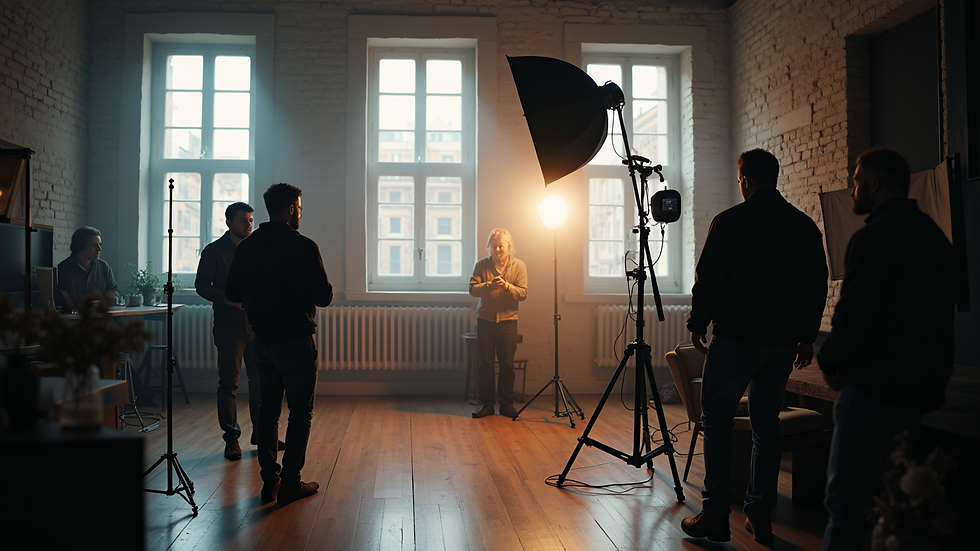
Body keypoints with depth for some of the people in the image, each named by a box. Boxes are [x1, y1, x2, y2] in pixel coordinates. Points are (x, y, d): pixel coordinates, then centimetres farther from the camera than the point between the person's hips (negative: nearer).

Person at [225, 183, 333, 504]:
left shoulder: (246, 248, 4)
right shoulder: (303, 246, -13)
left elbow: (231, 294, 10)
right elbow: (323, 297, -14)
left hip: (262, 341, 6)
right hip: (296, 342, -5)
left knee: (268, 410, 13)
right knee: (301, 412, 5)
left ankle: (269, 482, 16)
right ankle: (290, 482, 6)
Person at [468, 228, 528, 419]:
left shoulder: (519, 266, 3)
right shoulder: (481, 265, 3)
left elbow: (523, 293, -3)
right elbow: (472, 289, -4)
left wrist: (507, 286, -21)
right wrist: (489, 285, -22)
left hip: (508, 320, 0)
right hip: (485, 319, 0)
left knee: (507, 364, 3)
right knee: (485, 364, 2)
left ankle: (506, 404, 14)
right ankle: (486, 404, 11)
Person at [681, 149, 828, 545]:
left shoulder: (729, 222, -9)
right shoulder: (805, 226, 7)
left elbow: (708, 279, -9)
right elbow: (818, 286, 11)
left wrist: (697, 324, 4)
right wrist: (807, 337, 19)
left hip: (735, 337, -5)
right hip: (783, 341, 5)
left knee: (717, 420, 4)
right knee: (766, 423, 12)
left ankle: (716, 514, 1)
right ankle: (760, 516, 15)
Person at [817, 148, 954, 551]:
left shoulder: (875, 237, -14)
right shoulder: (935, 235, 14)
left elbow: (854, 314, -19)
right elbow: (937, 314, 19)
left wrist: (829, 360, -3)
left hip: (873, 387, -9)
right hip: (923, 390, 9)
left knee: (846, 495, -4)